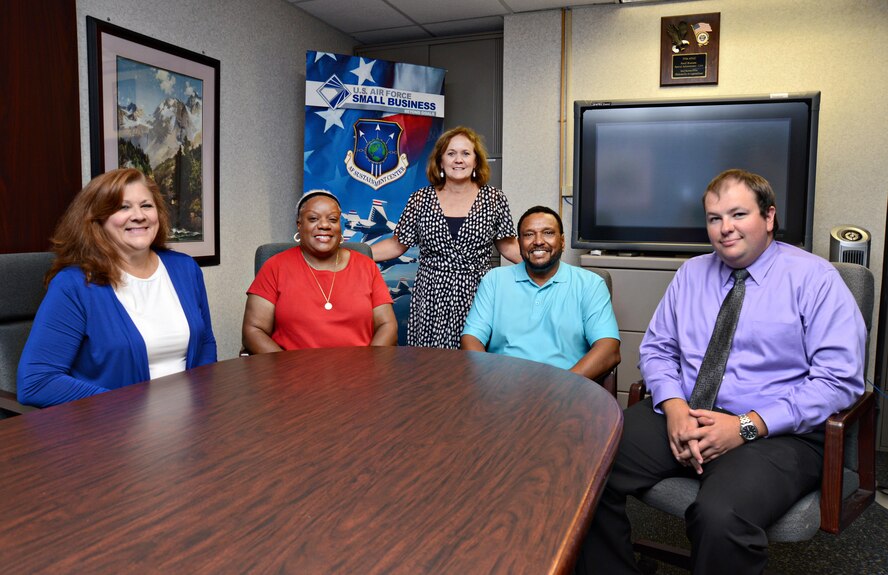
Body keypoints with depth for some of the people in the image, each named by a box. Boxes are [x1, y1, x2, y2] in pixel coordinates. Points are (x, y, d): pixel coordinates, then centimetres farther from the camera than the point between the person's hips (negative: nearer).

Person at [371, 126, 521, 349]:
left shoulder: (494, 200, 3)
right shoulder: (420, 200, 4)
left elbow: (508, 246, 8)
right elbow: (397, 245, 7)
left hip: (476, 298, 0)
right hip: (431, 300, 1)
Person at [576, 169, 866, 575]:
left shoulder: (814, 278, 0)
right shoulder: (691, 273, 14)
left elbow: (839, 379, -8)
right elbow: (656, 350, 12)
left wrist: (746, 426, -17)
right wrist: (674, 408, -9)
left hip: (775, 433, -4)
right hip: (682, 416, 4)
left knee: (720, 516, -35)